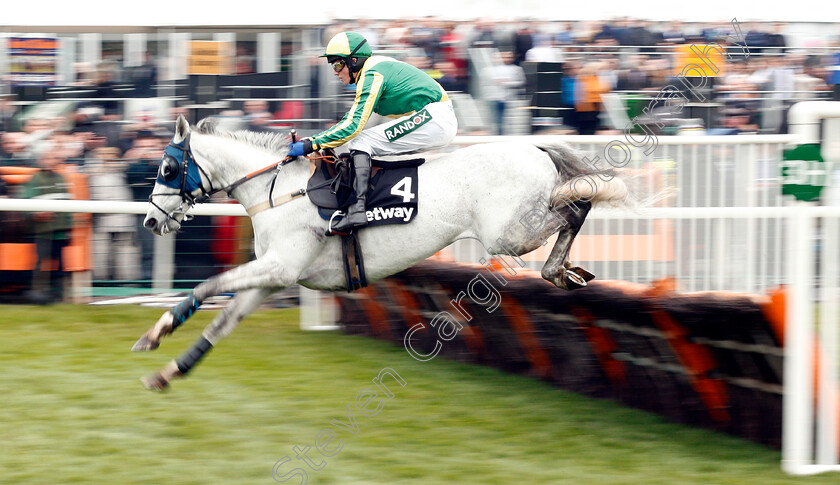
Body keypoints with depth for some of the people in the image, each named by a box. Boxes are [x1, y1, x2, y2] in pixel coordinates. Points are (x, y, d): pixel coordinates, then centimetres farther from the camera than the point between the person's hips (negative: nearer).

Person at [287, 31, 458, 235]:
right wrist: (311, 140, 19)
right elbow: (350, 119, 25)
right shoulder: (375, 69, 18)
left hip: (433, 117, -10)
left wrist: (312, 145, -16)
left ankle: (357, 209, -26)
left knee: (361, 141, -12)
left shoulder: (372, 75, -13)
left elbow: (353, 126, -19)